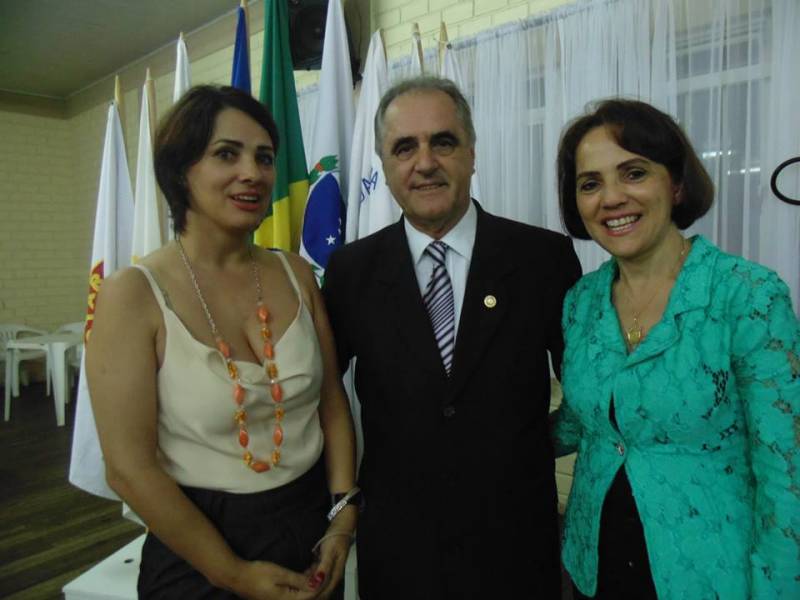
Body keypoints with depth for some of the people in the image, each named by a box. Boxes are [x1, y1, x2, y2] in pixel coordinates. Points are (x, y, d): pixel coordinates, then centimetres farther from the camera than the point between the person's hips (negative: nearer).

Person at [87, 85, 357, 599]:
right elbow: (129, 467, -16)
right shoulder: (134, 295, -16)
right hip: (200, 558, -4)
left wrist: (344, 517, -5)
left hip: (314, 529, 4)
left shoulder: (297, 275, -4)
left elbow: (333, 402, 1)